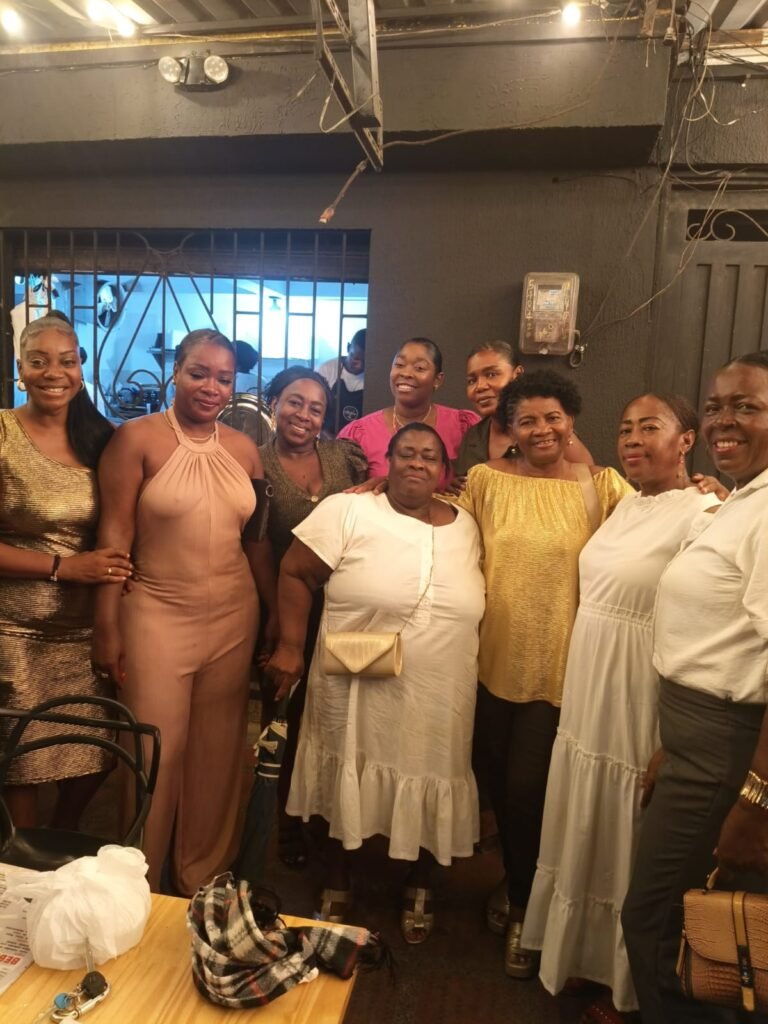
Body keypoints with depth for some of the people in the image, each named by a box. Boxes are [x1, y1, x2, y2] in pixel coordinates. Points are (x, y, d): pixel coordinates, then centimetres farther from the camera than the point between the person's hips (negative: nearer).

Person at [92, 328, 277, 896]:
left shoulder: (244, 447, 7)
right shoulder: (137, 438, -6)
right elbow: (115, 535, -8)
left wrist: (274, 611, 13)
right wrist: (106, 625, -10)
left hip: (233, 618, 4)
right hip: (158, 616, -4)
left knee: (218, 752, 14)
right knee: (156, 753, 6)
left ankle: (204, 879, 35)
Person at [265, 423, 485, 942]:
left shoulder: (466, 527, 6)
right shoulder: (347, 511, -8)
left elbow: (476, 607, 14)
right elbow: (295, 574, -6)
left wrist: (473, 672, 11)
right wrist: (291, 646, -11)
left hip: (438, 702, 3)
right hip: (357, 693, -3)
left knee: (427, 790, 14)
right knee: (348, 790, 12)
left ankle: (419, 889, 41)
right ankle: (337, 888, 37)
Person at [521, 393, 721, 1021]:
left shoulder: (704, 517, -17)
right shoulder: (626, 505, 8)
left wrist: (670, 751, -19)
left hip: (639, 720, -7)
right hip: (587, 709, 7)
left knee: (630, 859, 12)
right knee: (585, 844, 22)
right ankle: (584, 960, 45)